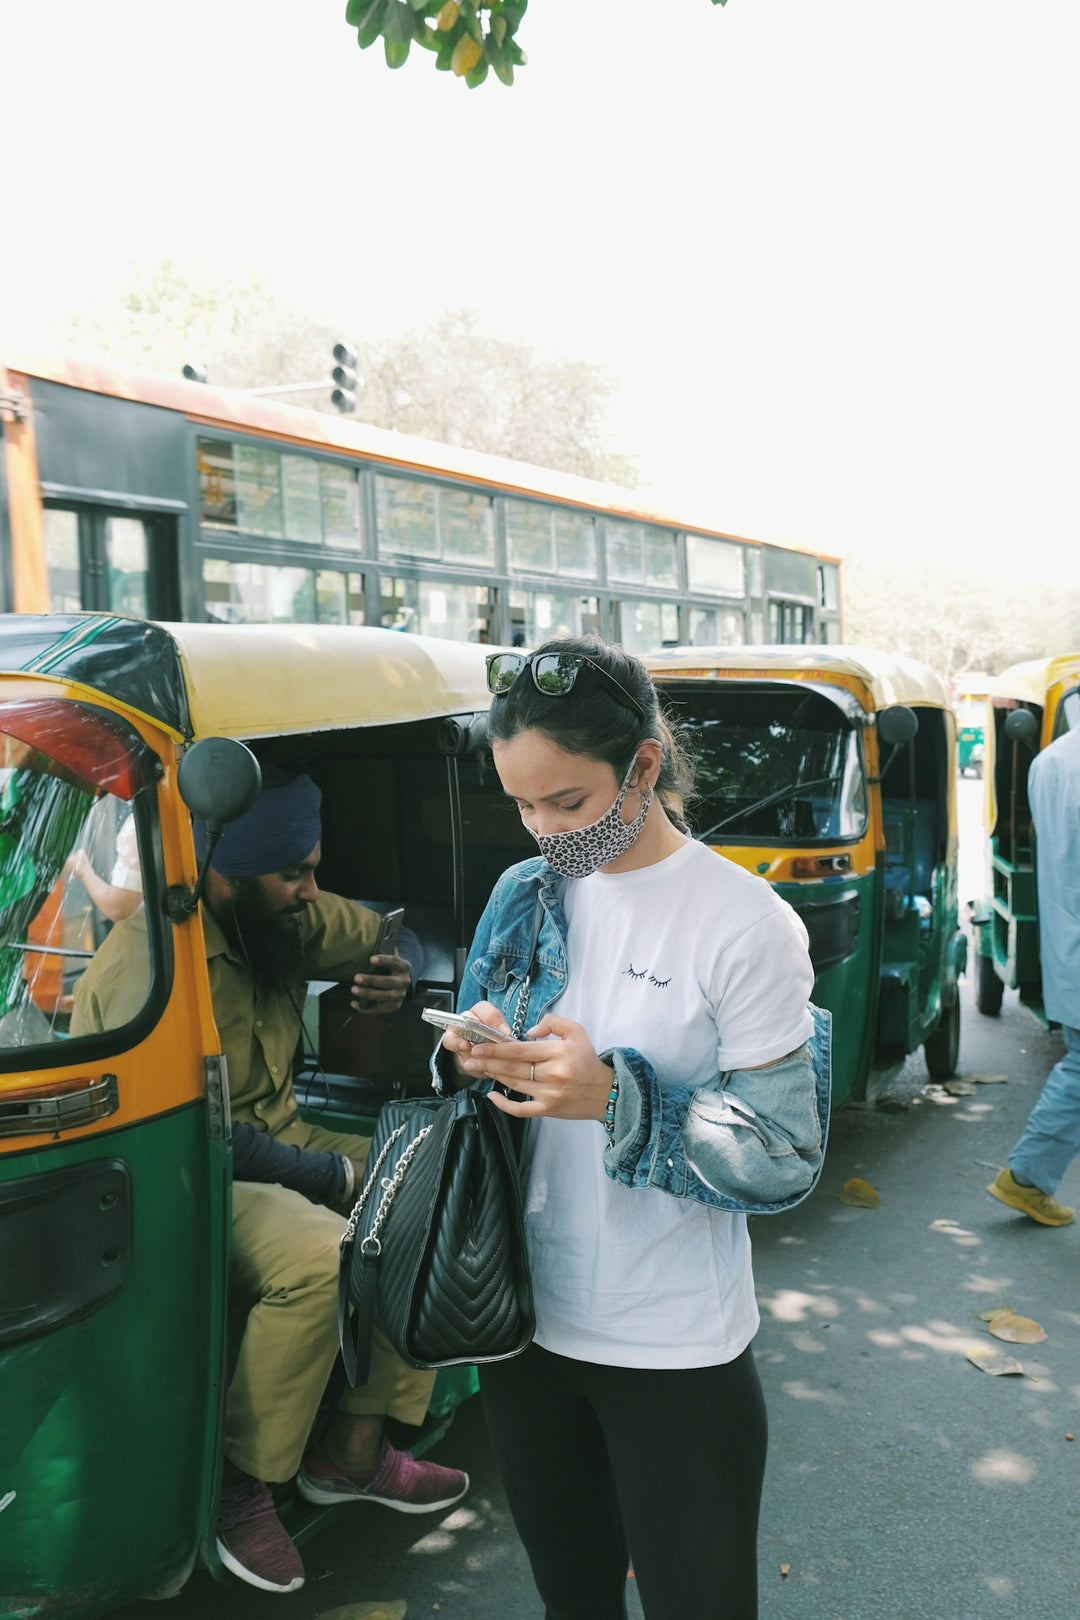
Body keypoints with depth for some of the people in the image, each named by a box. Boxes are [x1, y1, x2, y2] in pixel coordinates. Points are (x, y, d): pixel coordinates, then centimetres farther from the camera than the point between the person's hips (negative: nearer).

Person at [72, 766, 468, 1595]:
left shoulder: (283, 918, 0)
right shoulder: (149, 966, -24)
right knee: (322, 1255, -34)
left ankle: (352, 1450, 1)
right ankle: (240, 1483, -12)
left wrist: (402, 975, -10)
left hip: (280, 1137, 9)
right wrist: (330, 1173, -21)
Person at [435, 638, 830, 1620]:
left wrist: (617, 1100, -26)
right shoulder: (523, 897, 2)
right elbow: (471, 1093, 11)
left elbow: (785, 1160, -14)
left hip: (676, 1354, -5)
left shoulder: (743, 923, -15)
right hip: (527, 1320, 5)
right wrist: (468, 1062, -12)